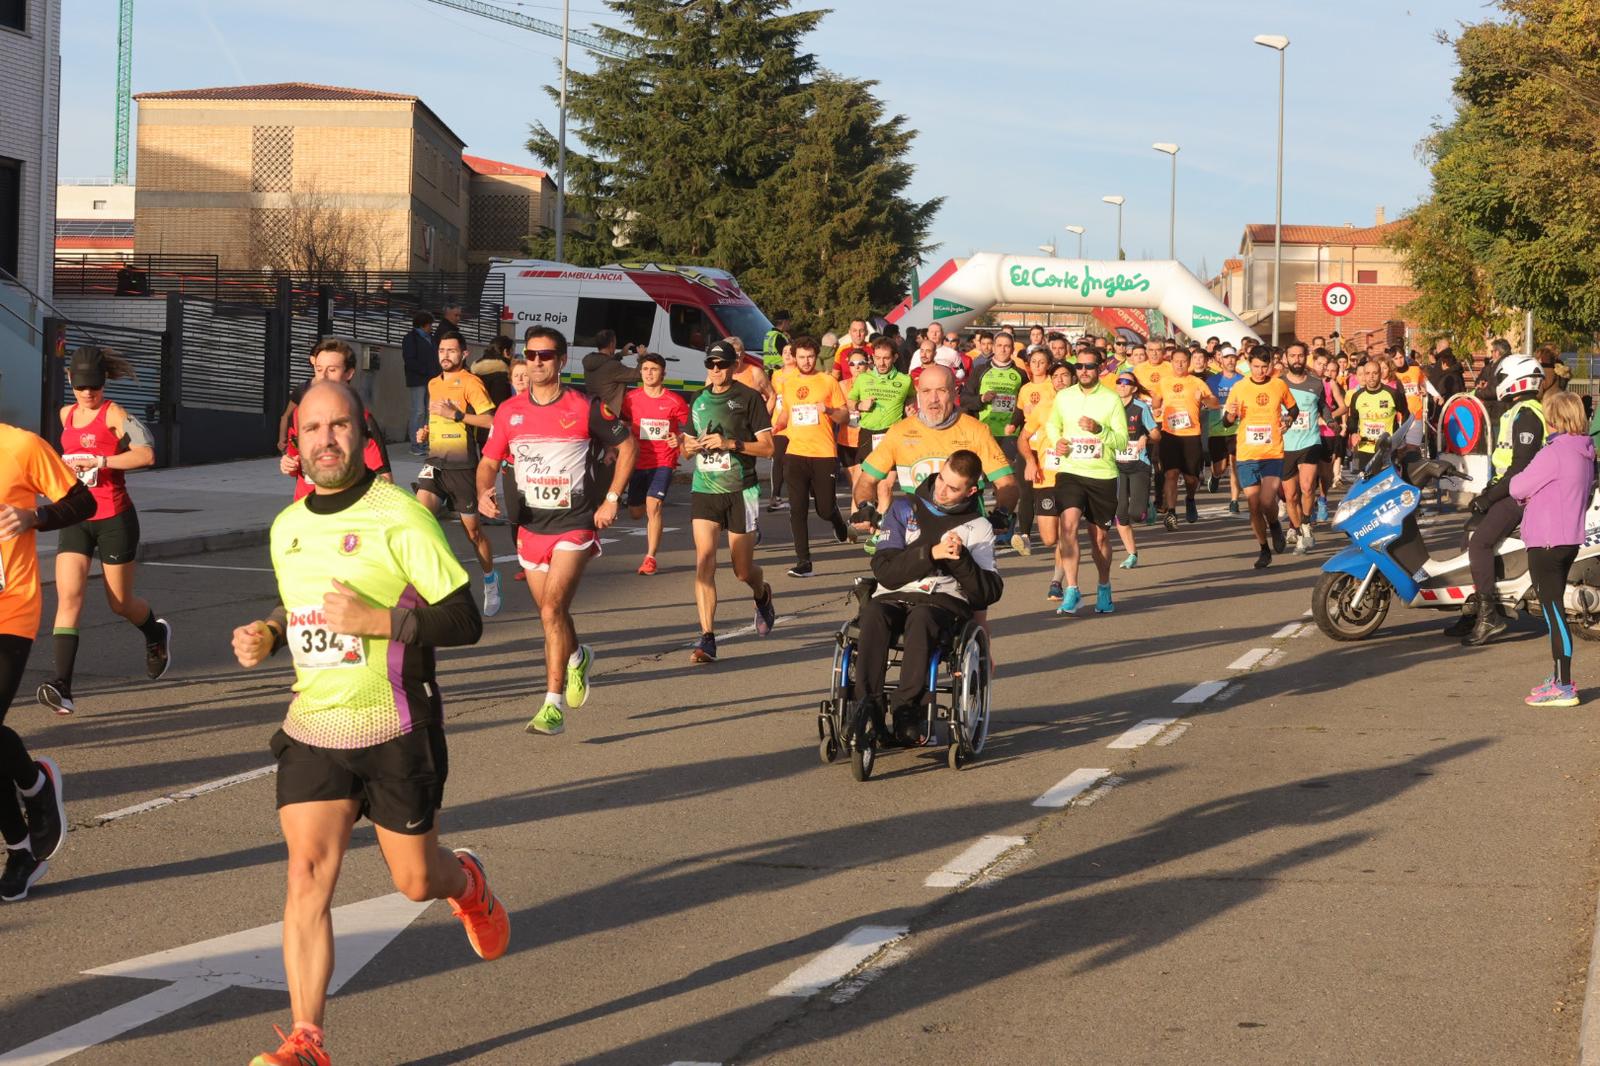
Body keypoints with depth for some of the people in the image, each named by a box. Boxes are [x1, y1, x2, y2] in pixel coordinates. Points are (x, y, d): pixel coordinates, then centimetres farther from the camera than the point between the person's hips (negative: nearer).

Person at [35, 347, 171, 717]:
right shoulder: (67, 414, 10)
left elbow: (146, 453, -25)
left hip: (114, 518, -5)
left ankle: (156, 632, 45)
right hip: (76, 518, 5)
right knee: (68, 597, -13)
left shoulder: (114, 414, -10)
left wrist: (99, 461, -28)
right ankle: (62, 687, -21)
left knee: (120, 602, 9)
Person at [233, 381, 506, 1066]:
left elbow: (464, 621, -13)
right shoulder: (286, 527, 8)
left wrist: (376, 620, -25)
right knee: (307, 874, -11)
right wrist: (266, 635, 4)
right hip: (311, 729, 4)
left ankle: (468, 884, 46)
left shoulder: (399, 516, -11)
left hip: (395, 732, -4)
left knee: (417, 882, 9)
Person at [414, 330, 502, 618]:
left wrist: (455, 414, -23)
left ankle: (491, 579, 28)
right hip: (436, 462, 5)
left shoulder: (470, 382, -8)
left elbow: (491, 420, -19)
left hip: (462, 465, -5)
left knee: (472, 529, 6)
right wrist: (426, 432, 11)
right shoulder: (433, 384, 14)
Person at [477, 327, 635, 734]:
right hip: (530, 527, 5)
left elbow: (628, 446, 3)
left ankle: (554, 706, -16)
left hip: (576, 524, -5)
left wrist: (611, 499, -3)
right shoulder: (509, 411, 3)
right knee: (551, 613, 17)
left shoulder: (585, 408, -7)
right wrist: (484, 493, -12)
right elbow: (489, 461, 10)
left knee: (552, 611, -18)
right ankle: (578, 657, 50)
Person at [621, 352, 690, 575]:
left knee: (653, 505, -20)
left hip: (663, 462, -4)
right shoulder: (631, 398, 1)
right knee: (636, 512, 11)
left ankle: (650, 557, -13)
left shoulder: (674, 401, -6)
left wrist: (679, 439, -15)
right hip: (639, 462, 4)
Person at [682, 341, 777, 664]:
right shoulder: (699, 401, 13)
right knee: (704, 561, -12)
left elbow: (767, 446, -5)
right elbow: (687, 447, 21)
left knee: (743, 570, 4)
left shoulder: (749, 398, -2)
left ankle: (762, 594, 41)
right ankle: (707, 638, -14)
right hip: (704, 490, 3)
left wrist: (730, 444, -18)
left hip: (740, 491, -3)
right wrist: (691, 446, -3)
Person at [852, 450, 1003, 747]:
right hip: (893, 597, 1)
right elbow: (886, 572, 2)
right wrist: (931, 553, -11)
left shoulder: (978, 528, 15)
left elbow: (990, 593, 4)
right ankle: (869, 709, -43)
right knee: (872, 613, -35)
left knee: (922, 618, -38)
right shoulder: (904, 509, 15)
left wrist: (961, 559, -11)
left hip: (945, 602, -1)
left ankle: (904, 709, -42)